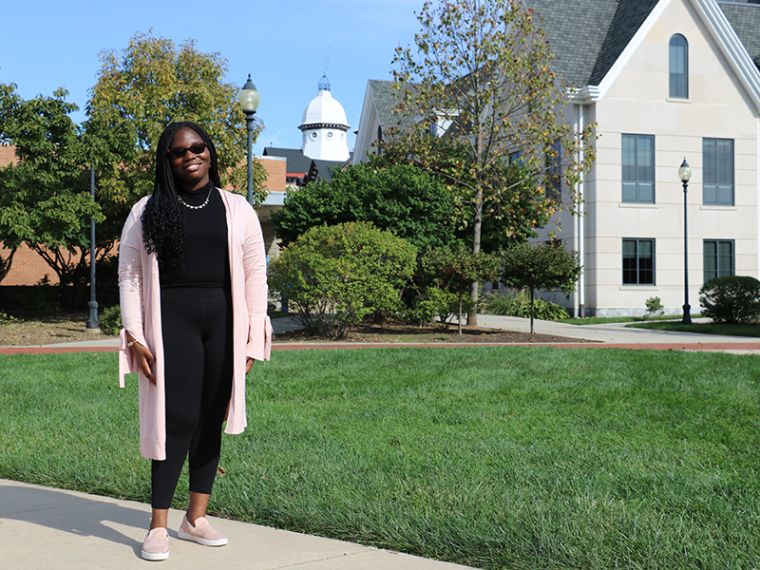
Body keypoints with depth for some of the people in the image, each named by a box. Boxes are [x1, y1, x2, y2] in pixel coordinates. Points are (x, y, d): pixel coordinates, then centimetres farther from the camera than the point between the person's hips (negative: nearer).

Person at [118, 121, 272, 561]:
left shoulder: (237, 209, 9)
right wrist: (134, 336, -5)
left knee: (210, 420, 6)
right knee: (178, 418, -8)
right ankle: (159, 526, 1)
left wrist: (253, 337, 2)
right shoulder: (147, 211, 6)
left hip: (223, 322, 2)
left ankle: (196, 518, 18)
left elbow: (255, 275, 7)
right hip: (173, 321, -2)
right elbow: (129, 275, 3)